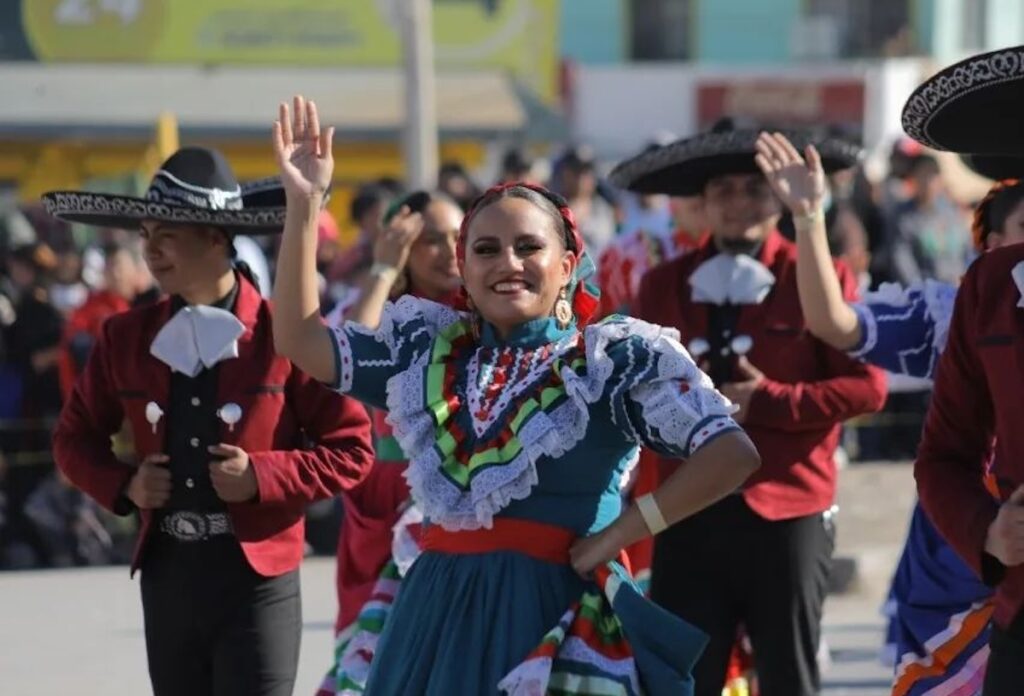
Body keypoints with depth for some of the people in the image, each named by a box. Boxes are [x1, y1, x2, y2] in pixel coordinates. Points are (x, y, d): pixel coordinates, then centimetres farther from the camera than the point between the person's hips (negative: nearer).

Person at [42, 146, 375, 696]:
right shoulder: (125, 338, 7)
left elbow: (351, 450, -4)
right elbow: (76, 438, 18)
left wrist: (263, 477, -16)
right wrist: (122, 485, -1)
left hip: (256, 575, -5)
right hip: (166, 576, 5)